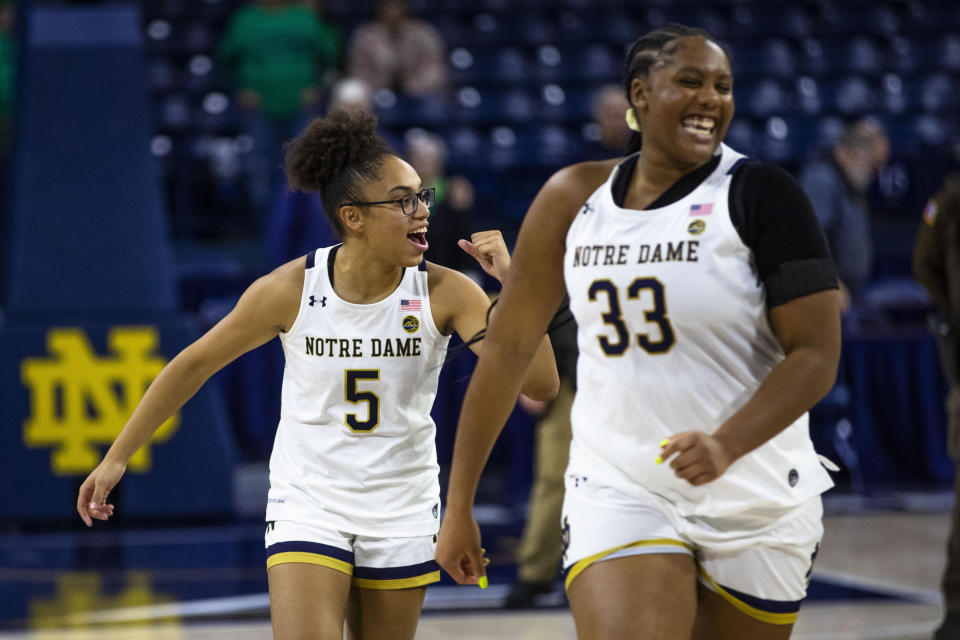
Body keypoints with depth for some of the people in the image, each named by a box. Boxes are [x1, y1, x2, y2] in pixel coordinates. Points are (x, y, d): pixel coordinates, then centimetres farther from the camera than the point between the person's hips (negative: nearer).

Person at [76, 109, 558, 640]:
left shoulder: (444, 293, -12)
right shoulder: (291, 290, -13)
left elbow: (540, 384, -17)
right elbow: (195, 363, 0)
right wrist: (116, 457, 4)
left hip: (402, 516, 2)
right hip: (306, 510, -2)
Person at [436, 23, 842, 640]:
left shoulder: (761, 195, -8)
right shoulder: (574, 198, 3)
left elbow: (816, 355, -13)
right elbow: (508, 345, 9)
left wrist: (727, 445, -30)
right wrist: (459, 503, 10)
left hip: (754, 501, -1)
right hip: (618, 492, 1)